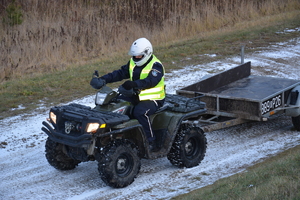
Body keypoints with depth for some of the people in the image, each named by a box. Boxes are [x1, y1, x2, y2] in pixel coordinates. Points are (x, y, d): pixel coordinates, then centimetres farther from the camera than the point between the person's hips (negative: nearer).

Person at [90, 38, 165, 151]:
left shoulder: (156, 65, -16)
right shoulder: (133, 63, 9)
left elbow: (151, 81, -33)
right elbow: (120, 73, 7)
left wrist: (134, 84, -49)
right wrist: (104, 80, -9)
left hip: (153, 99, -8)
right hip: (136, 96, 8)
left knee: (140, 112, -36)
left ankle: (151, 142, -27)